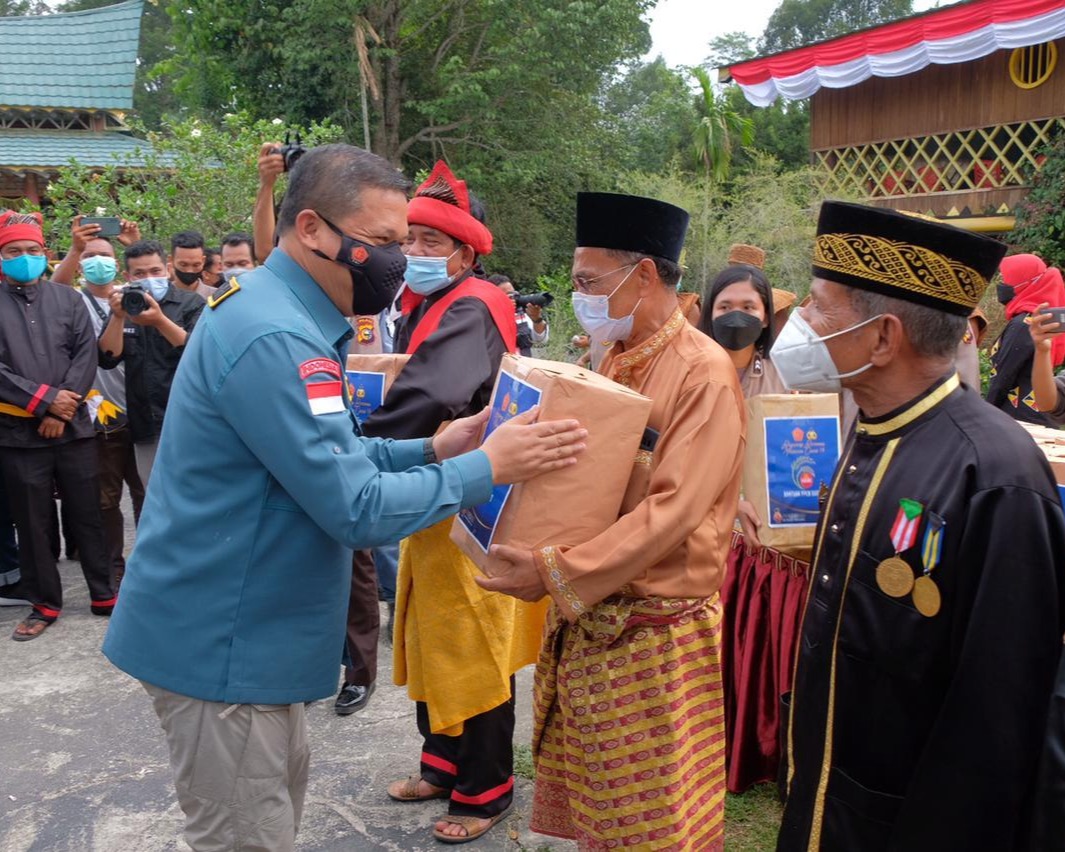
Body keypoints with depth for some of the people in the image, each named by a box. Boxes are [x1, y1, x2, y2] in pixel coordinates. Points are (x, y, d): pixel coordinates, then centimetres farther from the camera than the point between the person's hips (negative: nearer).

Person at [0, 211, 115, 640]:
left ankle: (103, 594, 22)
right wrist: (46, 400, -14)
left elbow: (86, 355, -1)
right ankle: (44, 604, 21)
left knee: (87, 513, 9)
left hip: (73, 427, 1)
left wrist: (61, 411, -10)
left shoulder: (67, 298, 6)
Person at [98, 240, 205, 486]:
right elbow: (107, 358, 1)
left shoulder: (191, 303, -2)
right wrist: (119, 317, -13)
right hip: (145, 425, 5)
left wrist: (160, 320, -24)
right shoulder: (123, 307, 10)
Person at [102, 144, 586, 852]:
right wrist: (488, 468, -18)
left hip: (251, 627, 10)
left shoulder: (280, 314, 8)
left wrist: (431, 449, 1)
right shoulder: (274, 340, -25)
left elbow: (326, 457, 13)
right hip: (223, 642, -10)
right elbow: (356, 510, -25)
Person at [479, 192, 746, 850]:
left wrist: (557, 571, -25)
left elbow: (673, 509, -23)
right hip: (584, 623, 7)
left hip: (655, 635, -7)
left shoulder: (704, 373, -15)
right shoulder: (611, 363, 10)